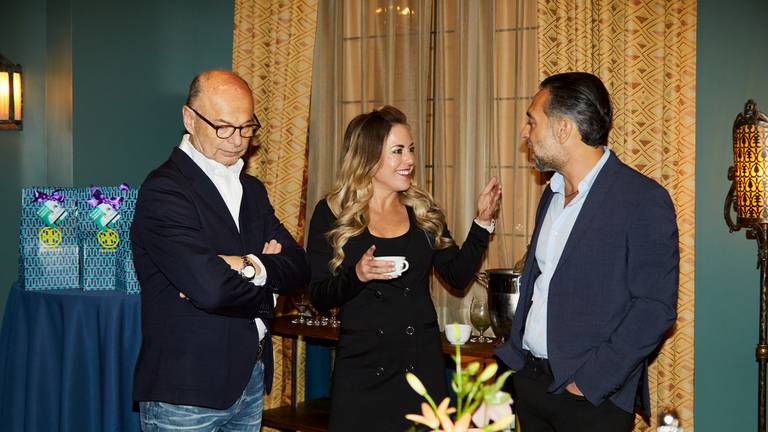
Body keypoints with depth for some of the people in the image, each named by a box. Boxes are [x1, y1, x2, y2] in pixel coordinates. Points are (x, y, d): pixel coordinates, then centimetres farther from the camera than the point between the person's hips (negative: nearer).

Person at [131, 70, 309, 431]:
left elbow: (298, 268, 3)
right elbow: (209, 288, -27)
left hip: (251, 380, 7)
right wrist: (265, 270, -8)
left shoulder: (251, 189, 12)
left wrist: (246, 266, -16)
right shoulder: (164, 191, -15)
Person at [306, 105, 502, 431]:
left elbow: (458, 275, 6)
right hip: (363, 368, -2)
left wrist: (482, 221, -1)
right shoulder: (332, 214, -2)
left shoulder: (423, 211, 8)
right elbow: (319, 297, -4)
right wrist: (357, 275, -22)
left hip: (423, 365, 3)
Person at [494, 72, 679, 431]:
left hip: (592, 394, -7)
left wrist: (590, 380, -18)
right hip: (528, 377, 7)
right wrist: (514, 352, 7)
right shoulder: (553, 192, 11)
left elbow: (656, 306, -16)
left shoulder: (644, 200, -13)